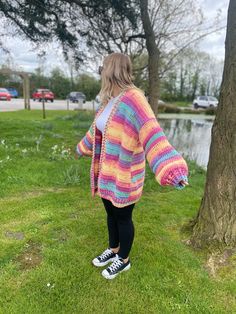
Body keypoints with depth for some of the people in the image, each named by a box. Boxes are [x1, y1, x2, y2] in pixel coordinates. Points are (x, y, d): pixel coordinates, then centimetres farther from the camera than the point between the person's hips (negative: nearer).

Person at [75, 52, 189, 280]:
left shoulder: (132, 99, -22)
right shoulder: (109, 101, 6)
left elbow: (152, 133, -37)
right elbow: (97, 130, 22)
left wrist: (171, 169, -51)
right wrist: (82, 148, 39)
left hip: (124, 174, -8)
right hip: (107, 171, 8)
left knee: (123, 217, 11)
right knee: (111, 213, 22)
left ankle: (124, 260, 37)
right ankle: (113, 250, 46)